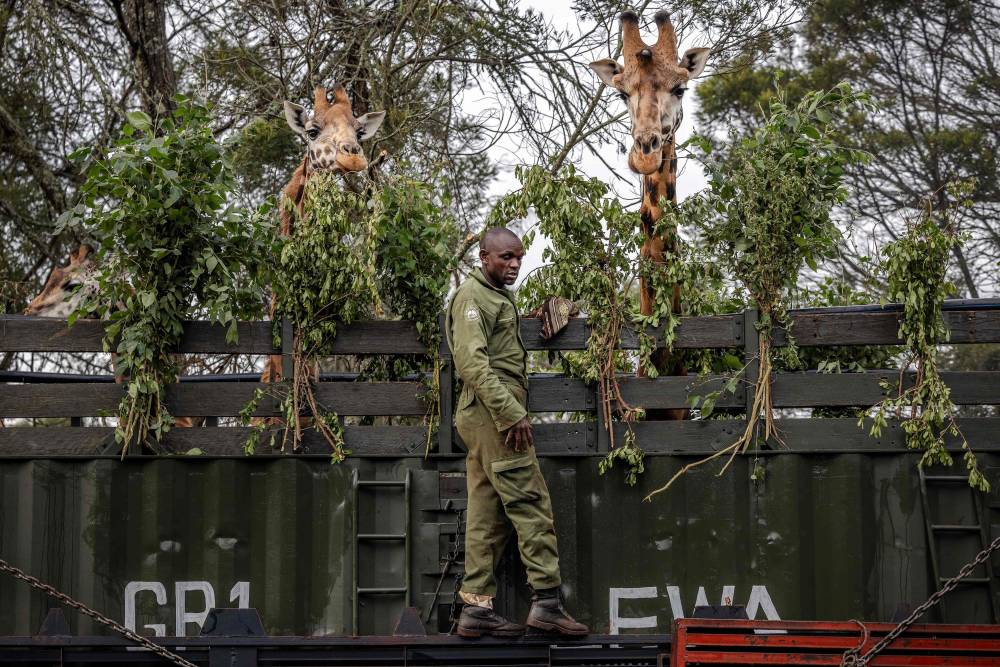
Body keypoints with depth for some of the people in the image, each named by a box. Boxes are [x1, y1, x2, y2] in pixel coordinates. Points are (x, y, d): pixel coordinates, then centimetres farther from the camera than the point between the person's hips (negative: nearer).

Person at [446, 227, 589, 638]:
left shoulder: (497, 297, 24)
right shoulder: (473, 296, -8)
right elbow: (473, 361, -19)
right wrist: (511, 412, -24)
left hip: (483, 418, 10)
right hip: (493, 414, -10)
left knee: (487, 515, 7)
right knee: (530, 504, -11)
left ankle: (476, 607, 7)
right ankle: (547, 600, -12)